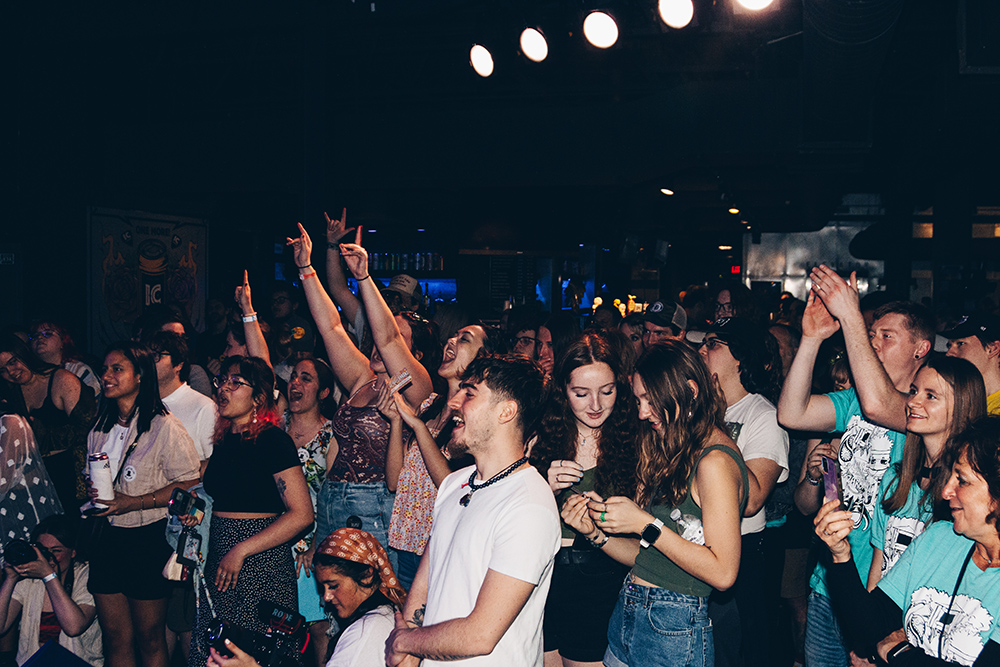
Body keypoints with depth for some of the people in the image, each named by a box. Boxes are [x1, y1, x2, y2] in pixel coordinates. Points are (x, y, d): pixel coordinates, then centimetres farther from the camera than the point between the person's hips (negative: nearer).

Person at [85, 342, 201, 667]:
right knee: (115, 637, 12)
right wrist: (92, 495, 3)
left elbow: (189, 484, -15)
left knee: (149, 638, 6)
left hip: (148, 540, -6)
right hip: (107, 538, 6)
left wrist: (134, 502, -21)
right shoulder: (99, 429, 11)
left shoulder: (164, 427, -12)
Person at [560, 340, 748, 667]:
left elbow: (723, 572, -21)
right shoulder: (673, 451, 10)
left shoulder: (716, 461, -16)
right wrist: (596, 532, -3)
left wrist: (645, 524, -18)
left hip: (672, 630, -7)